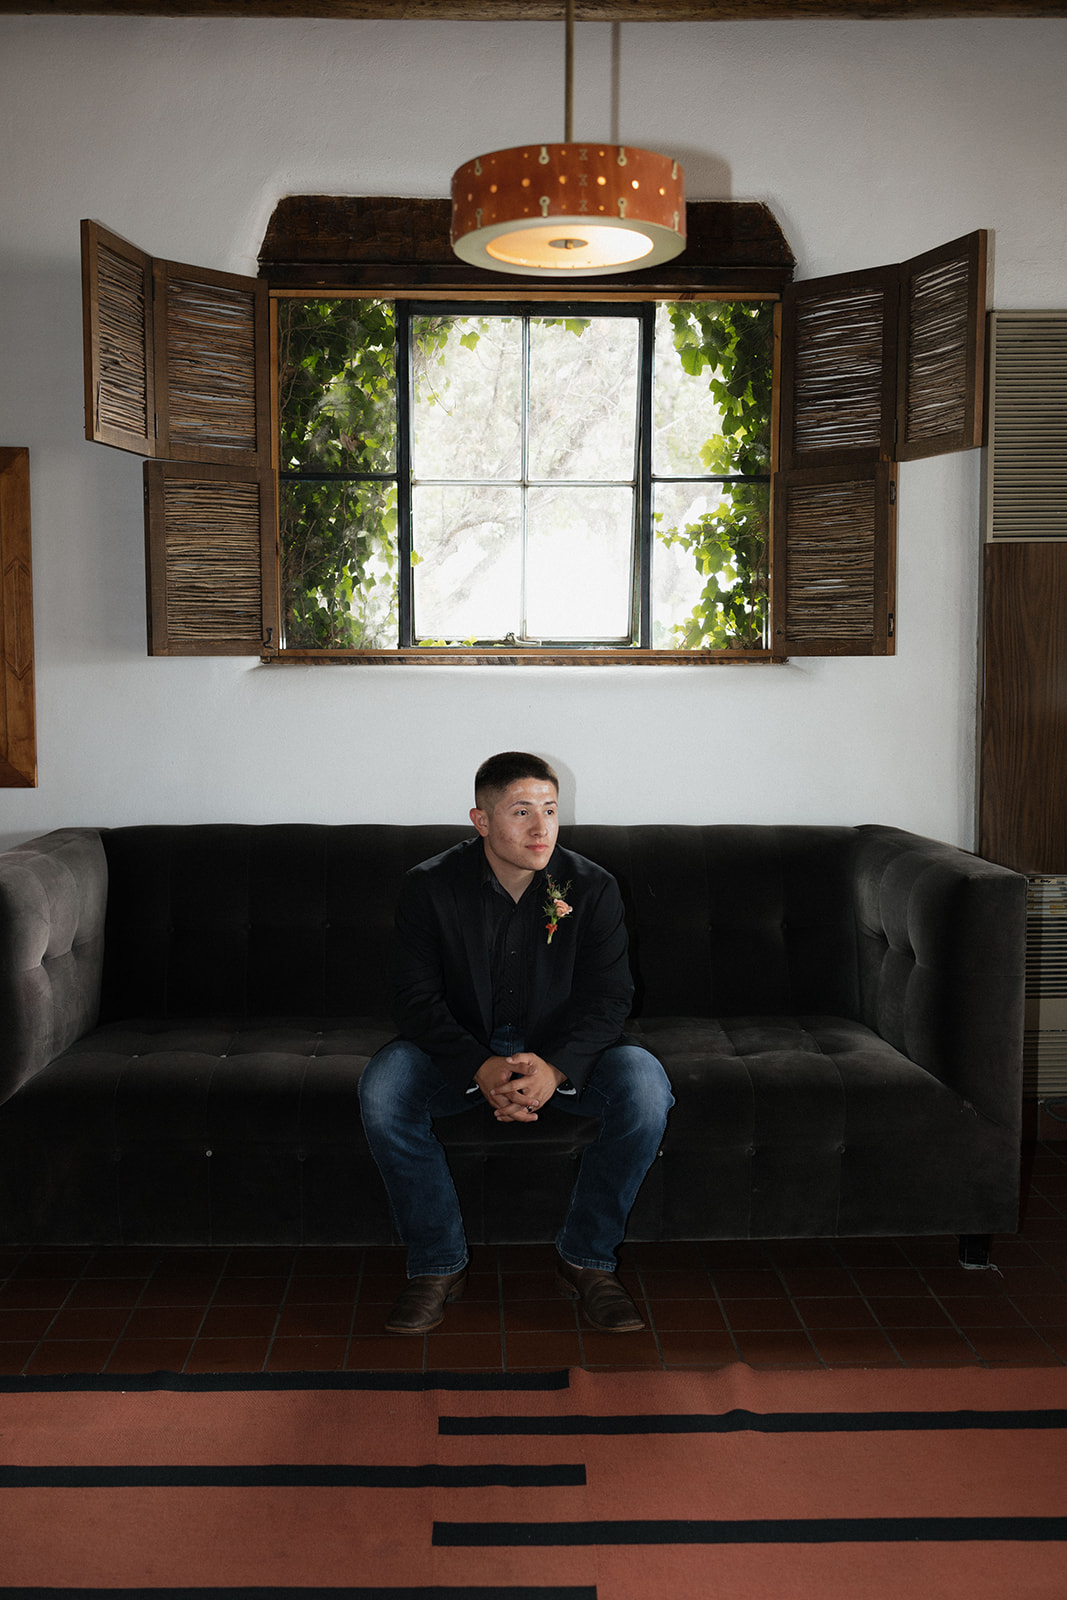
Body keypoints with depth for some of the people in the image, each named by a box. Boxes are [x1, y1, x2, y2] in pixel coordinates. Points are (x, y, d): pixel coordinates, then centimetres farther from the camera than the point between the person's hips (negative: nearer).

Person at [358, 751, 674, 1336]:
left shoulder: (592, 888, -8)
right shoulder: (429, 887, -10)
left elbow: (609, 997, -11)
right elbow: (418, 1001, -14)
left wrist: (555, 1068, -31)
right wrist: (482, 1069, -33)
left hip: (560, 1052, 1)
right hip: (460, 1049, 0)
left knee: (645, 1085, -28)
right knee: (382, 1087, -30)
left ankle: (585, 1259, -9)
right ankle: (437, 1265, -12)